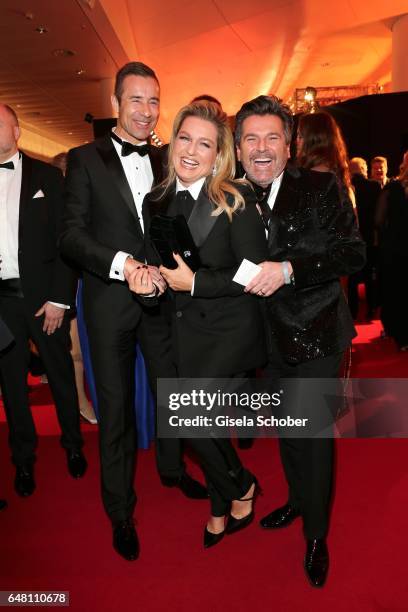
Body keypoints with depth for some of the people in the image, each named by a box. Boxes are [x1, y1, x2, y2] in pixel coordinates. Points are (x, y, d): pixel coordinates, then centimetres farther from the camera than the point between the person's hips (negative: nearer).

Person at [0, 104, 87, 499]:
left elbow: (65, 241, -3)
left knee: (61, 374, 11)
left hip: (42, 296, -2)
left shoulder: (46, 176, 1)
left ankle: (73, 444, 33)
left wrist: (59, 299, -9)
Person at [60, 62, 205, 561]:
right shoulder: (85, 159, -3)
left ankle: (172, 467, 45)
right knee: (115, 406, 7)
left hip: (159, 296, 4)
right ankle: (120, 509, 28)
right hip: (109, 300, -3)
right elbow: (71, 237, -11)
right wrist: (121, 264, -25)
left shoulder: (165, 161, 9)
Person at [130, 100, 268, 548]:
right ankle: (224, 508, 42)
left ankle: (241, 486, 20)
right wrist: (148, 277, -12)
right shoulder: (157, 202, 3)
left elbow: (255, 272, -16)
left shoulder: (236, 201, -14)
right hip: (184, 327, 6)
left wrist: (195, 283, -21)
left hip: (229, 326, -6)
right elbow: (156, 265, 11)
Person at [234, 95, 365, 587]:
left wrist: (289, 268, -28)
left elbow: (352, 252, -18)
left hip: (315, 333, -4)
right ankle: (298, 499, 46)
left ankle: (316, 535, 26)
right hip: (271, 336, 5)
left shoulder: (320, 188, -10)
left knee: (313, 433, 2)